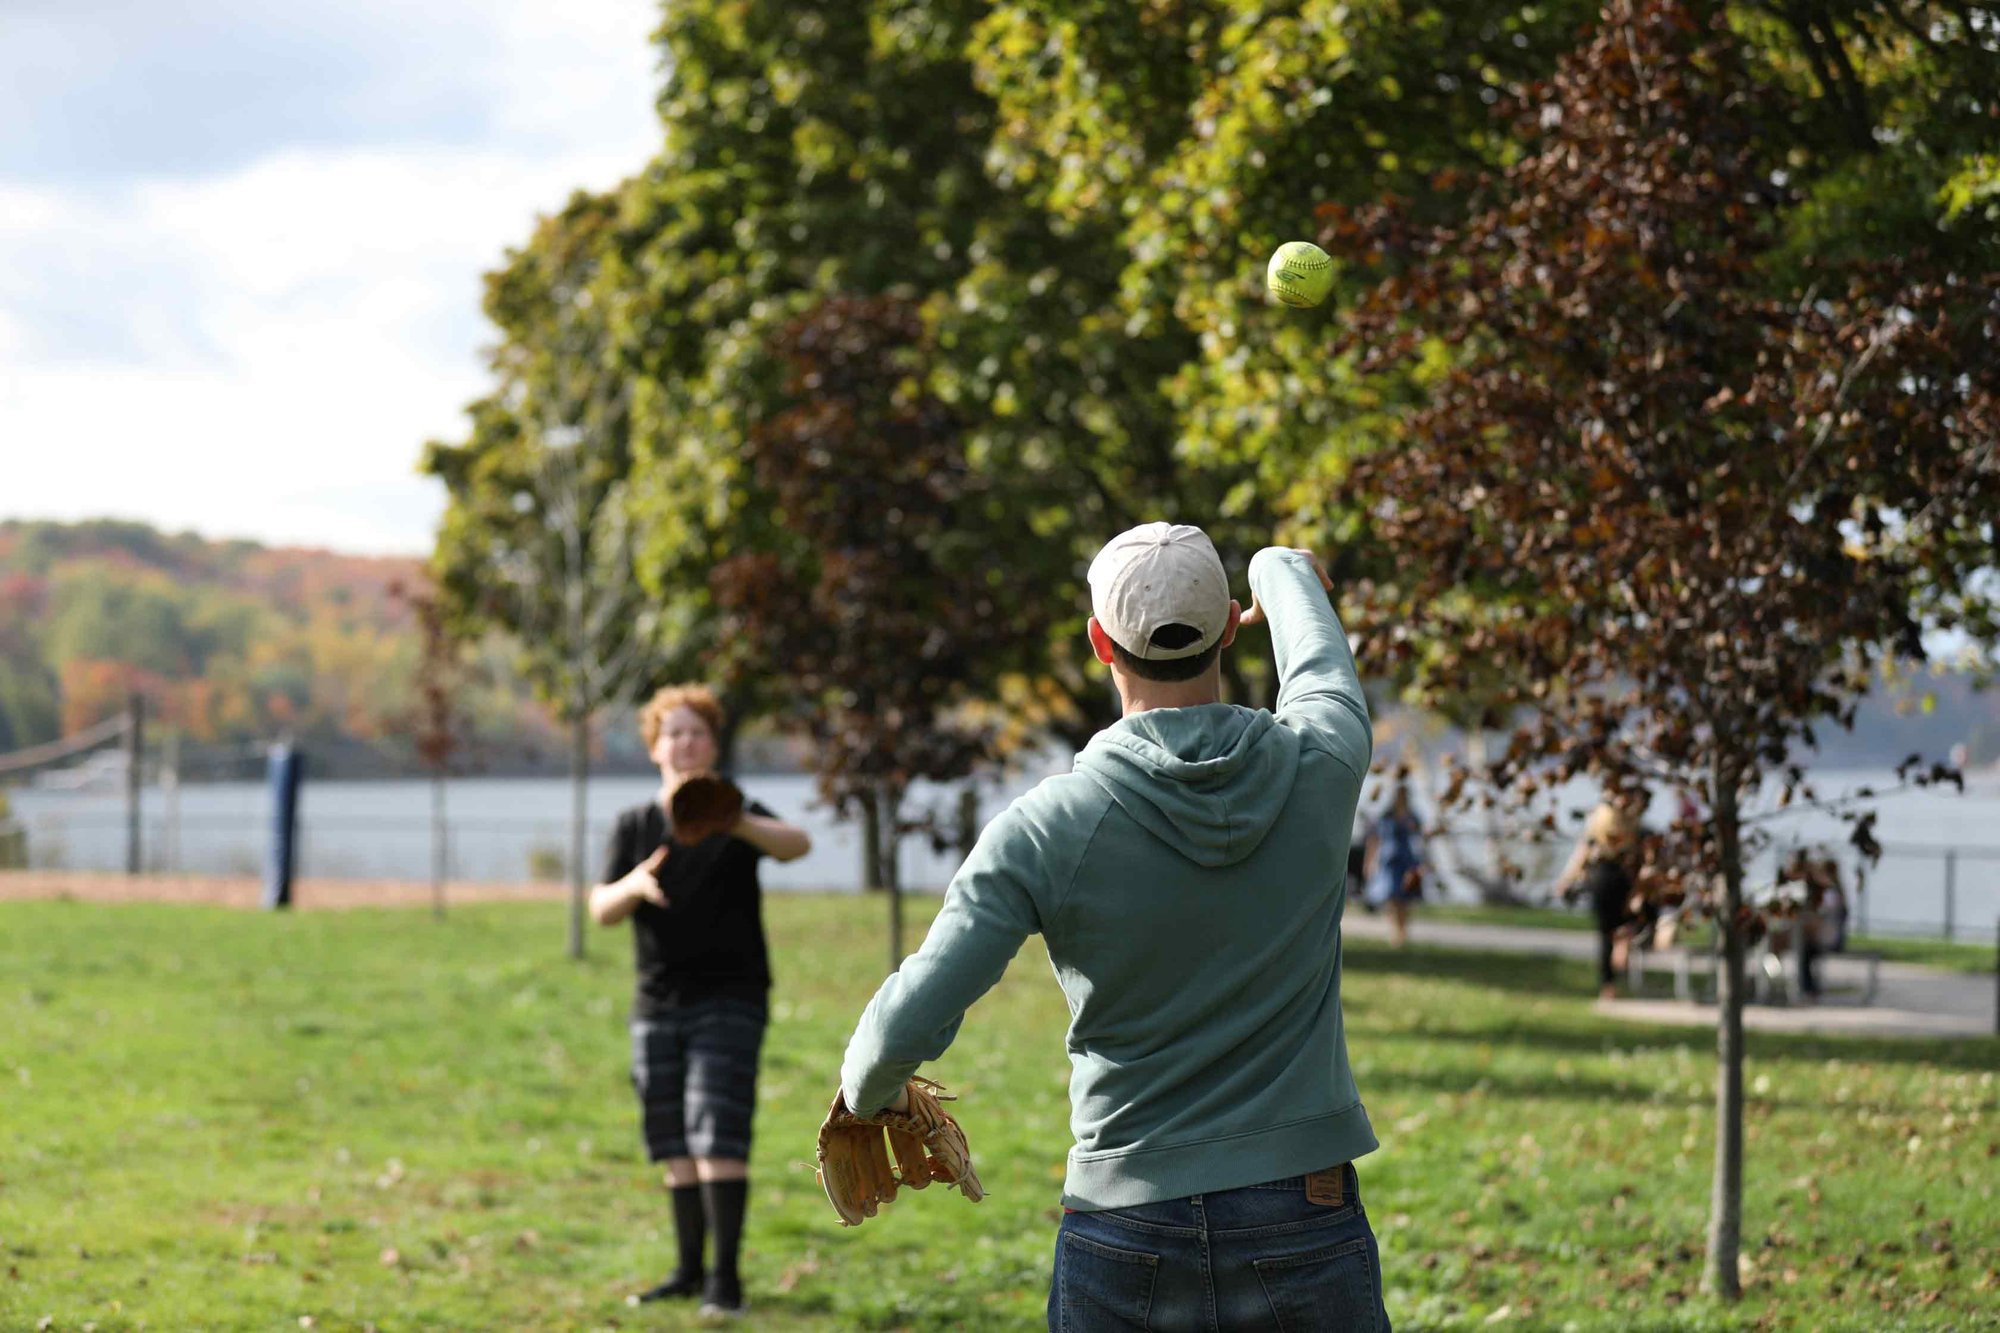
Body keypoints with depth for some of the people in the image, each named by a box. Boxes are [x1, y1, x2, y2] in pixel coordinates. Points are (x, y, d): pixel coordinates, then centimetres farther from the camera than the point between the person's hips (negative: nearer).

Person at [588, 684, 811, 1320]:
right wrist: (632, 886, -22)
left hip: (728, 1000, -4)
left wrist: (735, 823, -43)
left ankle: (726, 1277, -12)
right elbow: (600, 909, 1)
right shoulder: (634, 825, 9)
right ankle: (690, 1269, 18)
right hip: (657, 1003, 4)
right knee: (674, 1144, 8)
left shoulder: (739, 815, -2)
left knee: (718, 1136, -13)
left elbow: (798, 844, -23)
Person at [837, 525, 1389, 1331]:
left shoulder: (1047, 830, -10)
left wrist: (867, 1091, 13)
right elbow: (1321, 663, 22)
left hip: (1125, 1254, -1)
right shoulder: (1321, 764, -4)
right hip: (1308, 1235, 1)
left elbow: (908, 1026, -11)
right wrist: (1280, 570, 44)